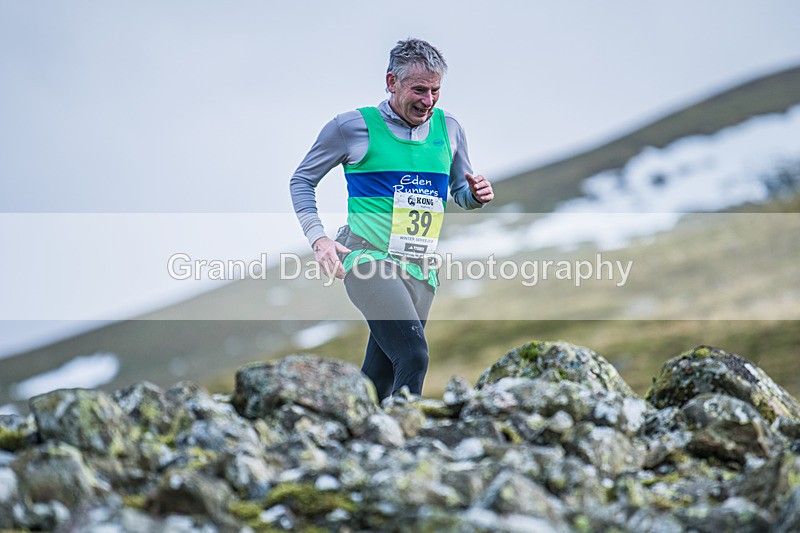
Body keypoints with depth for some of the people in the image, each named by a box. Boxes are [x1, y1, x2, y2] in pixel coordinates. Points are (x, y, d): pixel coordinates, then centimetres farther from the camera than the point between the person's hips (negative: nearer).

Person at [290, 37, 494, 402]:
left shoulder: (448, 128, 11)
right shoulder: (354, 126, -2)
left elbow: (461, 193, 23)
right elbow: (302, 180, 7)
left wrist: (477, 196, -2)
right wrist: (317, 238, -8)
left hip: (420, 270, 5)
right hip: (369, 259, -5)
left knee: (380, 381, 7)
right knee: (413, 356, -25)